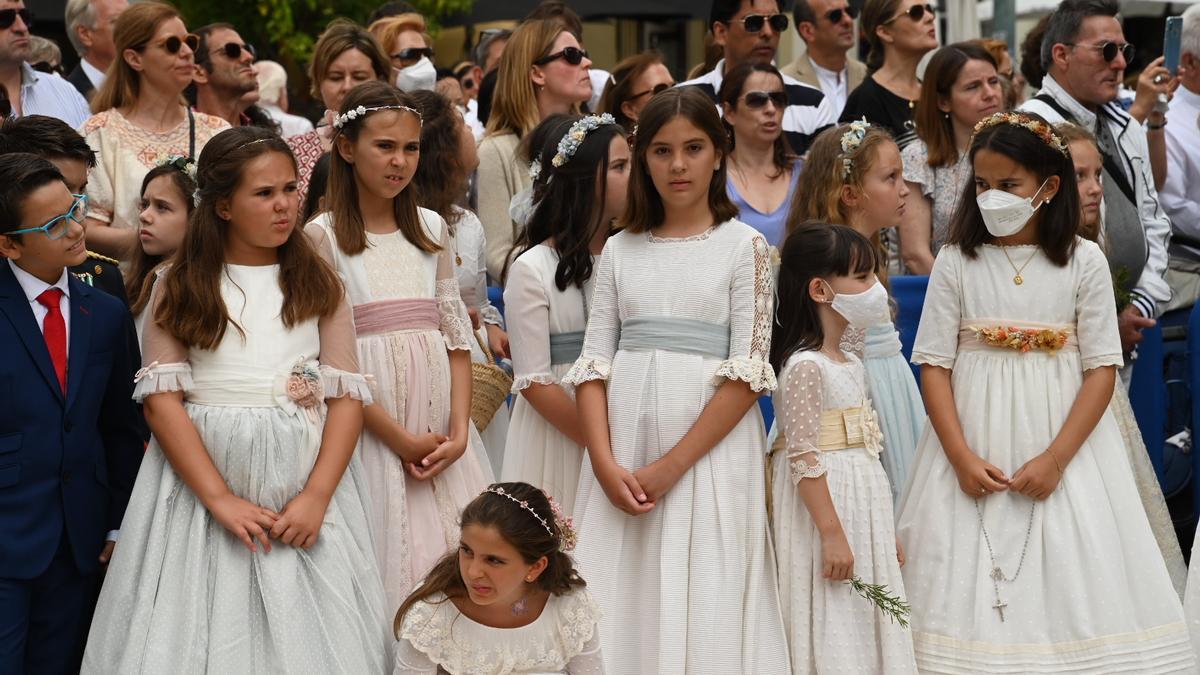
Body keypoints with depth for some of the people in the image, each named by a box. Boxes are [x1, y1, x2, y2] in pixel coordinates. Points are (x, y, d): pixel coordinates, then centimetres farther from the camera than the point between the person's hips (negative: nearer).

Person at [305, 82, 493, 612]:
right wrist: (400, 438, -12)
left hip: (440, 427, 4)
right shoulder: (324, 236, -2)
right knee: (385, 564, -5)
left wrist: (459, 432, -5)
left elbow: (456, 336, 9)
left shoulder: (431, 229, 12)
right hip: (368, 424, -4)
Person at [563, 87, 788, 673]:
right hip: (624, 448, 3)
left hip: (710, 445, -3)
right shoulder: (620, 250, 10)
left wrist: (673, 465, -13)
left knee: (705, 601, -3)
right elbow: (594, 362, 5)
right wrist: (606, 464, -10)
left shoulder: (743, 245, 1)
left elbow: (748, 370, -6)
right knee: (619, 601, 2)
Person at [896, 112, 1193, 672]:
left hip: (1062, 441, 0)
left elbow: (1102, 368, -4)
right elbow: (934, 364, -2)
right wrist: (962, 457, -13)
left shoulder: (1084, 262, -1)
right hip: (974, 441, 1)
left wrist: (1056, 458, -14)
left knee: (1068, 580, 0)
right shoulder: (956, 262, 1)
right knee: (968, 587, 1)